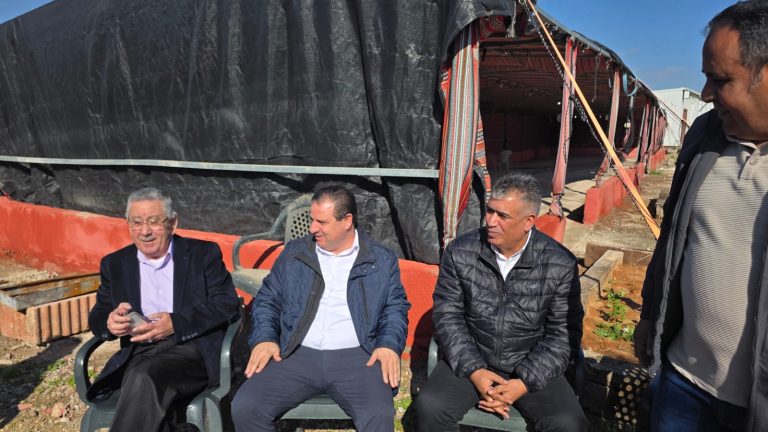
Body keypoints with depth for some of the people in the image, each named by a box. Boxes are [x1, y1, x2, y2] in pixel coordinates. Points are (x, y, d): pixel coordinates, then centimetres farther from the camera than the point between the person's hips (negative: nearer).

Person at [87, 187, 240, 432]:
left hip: (192, 348, -2)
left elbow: (228, 304, -2)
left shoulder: (203, 254, 7)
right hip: (138, 354, 3)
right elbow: (97, 317, 16)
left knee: (145, 378, -33)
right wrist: (110, 322, -10)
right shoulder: (115, 264, 19)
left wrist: (176, 324, -16)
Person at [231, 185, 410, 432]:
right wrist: (264, 338, -2)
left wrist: (389, 345, -10)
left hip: (356, 356, -2)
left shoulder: (382, 260, 9)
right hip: (297, 355, 2)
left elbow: (396, 308, 9)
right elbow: (267, 301, 15)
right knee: (245, 408, -18)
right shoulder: (293, 254, 12)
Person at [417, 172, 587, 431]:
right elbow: (447, 315, -5)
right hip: (470, 362, 1)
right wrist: (474, 370, -16)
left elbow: (564, 334, -6)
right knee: (430, 406, -21)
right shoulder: (460, 252, -8)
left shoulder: (561, 265, -10)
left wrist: (525, 382, -16)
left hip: (532, 368, 0)